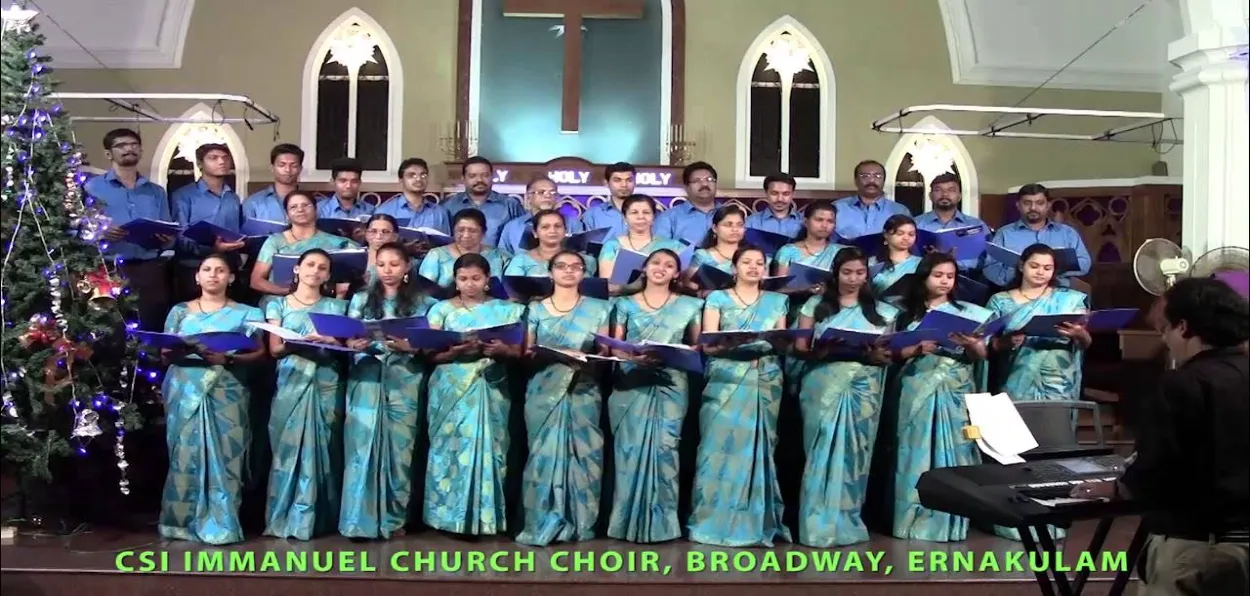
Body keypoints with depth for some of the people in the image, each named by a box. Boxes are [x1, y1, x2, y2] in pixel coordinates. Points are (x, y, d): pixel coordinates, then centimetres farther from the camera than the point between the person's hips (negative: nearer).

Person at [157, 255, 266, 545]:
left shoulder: (245, 313, 9)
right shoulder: (180, 311, 14)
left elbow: (259, 352, 2)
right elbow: (165, 352, 10)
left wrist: (227, 359, -13)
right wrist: (182, 351, -12)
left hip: (225, 392, -1)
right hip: (185, 390, 1)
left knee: (223, 456, -6)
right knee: (186, 454, -3)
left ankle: (221, 524, -2)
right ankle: (183, 521, 3)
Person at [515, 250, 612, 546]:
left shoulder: (598, 308, 10)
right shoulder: (536, 309, 11)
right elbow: (526, 352, 6)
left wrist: (586, 362, -13)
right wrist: (533, 355, -16)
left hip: (583, 392, 0)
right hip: (544, 391, 0)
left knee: (582, 454, -4)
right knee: (545, 453, -5)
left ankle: (579, 523, 3)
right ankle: (542, 524, 0)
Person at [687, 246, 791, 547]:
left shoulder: (777, 301, 16)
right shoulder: (718, 298, 8)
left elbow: (783, 344, 10)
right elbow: (708, 344, -2)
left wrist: (779, 342, -12)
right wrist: (729, 344, -22)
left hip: (765, 383, 2)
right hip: (726, 382, -2)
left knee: (758, 448, 0)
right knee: (721, 447, -8)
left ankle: (756, 522, 4)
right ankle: (715, 521, -3)